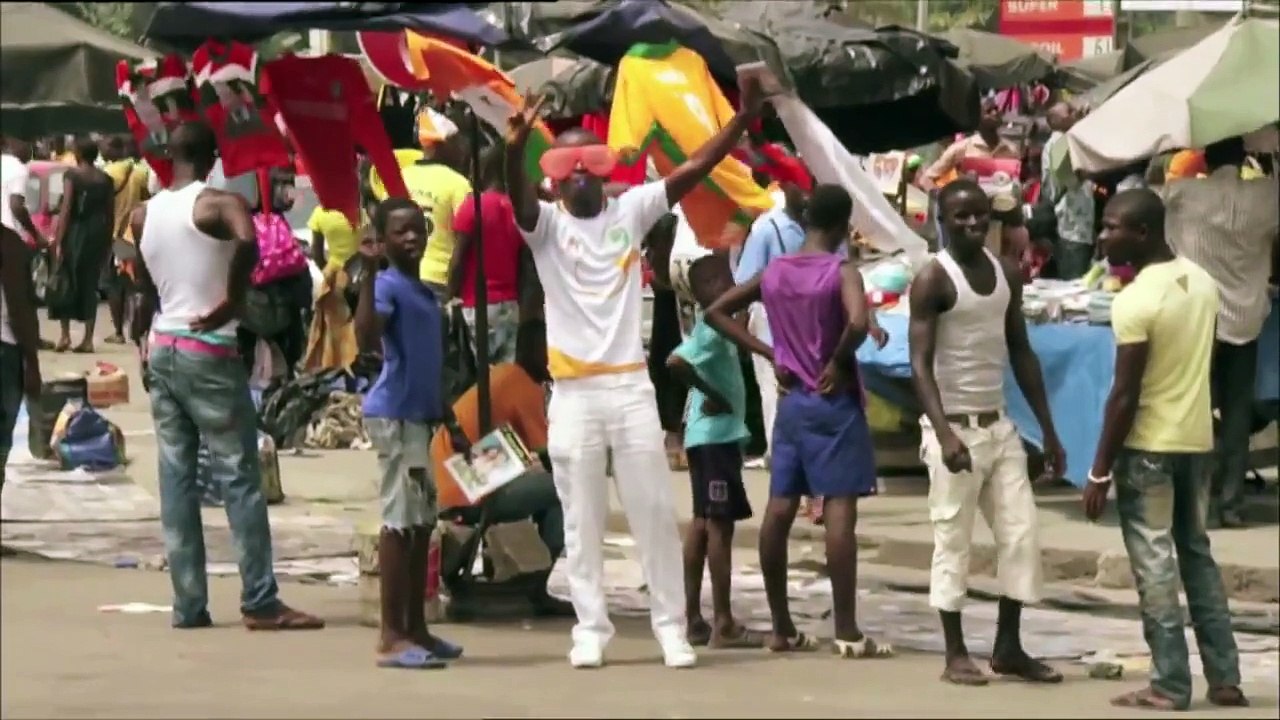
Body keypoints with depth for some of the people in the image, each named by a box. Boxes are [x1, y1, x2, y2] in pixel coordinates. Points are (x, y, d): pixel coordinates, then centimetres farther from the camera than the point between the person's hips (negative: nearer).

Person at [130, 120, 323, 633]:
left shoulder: (143, 215, 8)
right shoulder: (220, 204, -10)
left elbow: (147, 293, 14)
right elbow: (247, 242, -31)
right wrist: (232, 300, -18)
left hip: (162, 350, 6)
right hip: (209, 354, -6)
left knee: (177, 478, 7)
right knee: (239, 477, -3)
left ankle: (189, 604, 7)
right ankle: (260, 603, -3)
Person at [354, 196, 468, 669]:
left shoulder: (426, 293, 18)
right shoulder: (388, 286, -10)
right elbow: (366, 338, -30)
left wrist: (451, 425, 24)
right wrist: (368, 274, -33)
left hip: (419, 416, 9)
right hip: (395, 415, -9)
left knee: (422, 523, 12)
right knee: (400, 521, -10)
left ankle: (416, 629, 20)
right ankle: (392, 637, -8)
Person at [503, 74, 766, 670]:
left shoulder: (631, 211, 6)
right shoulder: (546, 224, 0)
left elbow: (694, 169, -1)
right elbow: (516, 195, -21)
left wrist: (744, 118, -12)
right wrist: (515, 148, -42)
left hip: (631, 387, 1)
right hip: (573, 394, -1)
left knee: (654, 513, 4)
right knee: (582, 520, 5)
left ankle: (671, 626, 11)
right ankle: (590, 628, 13)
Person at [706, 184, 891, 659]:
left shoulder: (773, 273, 6)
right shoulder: (842, 272, -11)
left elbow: (716, 312, 11)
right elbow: (858, 322, -30)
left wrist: (770, 354, 7)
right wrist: (838, 361, -11)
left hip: (791, 400, 6)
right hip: (833, 401, -6)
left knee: (779, 509, 7)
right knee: (839, 510, -7)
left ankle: (782, 628, 12)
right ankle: (846, 632, -8)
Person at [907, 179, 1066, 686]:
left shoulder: (1007, 274, 9)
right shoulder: (934, 279, -12)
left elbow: (1021, 354, 15)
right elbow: (921, 364, -18)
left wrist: (1048, 430, 13)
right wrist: (944, 432, -29)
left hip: (999, 425, 7)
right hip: (955, 428, -7)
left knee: (1021, 535, 5)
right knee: (952, 543, -1)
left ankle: (1008, 647, 14)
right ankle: (955, 655, 6)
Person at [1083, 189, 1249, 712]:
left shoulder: (1135, 302, -19)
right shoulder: (1203, 283, 5)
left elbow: (1125, 395, -18)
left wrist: (1100, 471, -13)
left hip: (1148, 447, -8)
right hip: (1198, 439, 8)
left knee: (1155, 565, -1)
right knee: (1197, 555, 15)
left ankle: (1170, 686, 1)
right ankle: (1225, 679, 15)